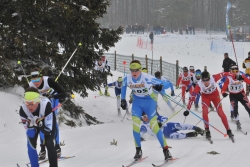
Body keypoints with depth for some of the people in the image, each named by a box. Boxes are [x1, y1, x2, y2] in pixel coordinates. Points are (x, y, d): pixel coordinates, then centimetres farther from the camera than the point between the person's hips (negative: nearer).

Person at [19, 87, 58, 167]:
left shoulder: (46, 105, -44)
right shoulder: (23, 110, -37)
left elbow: (48, 129, -36)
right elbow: (29, 134, -26)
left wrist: (39, 124, -54)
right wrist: (30, 126, -47)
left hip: (48, 120, -2)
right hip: (33, 122, 2)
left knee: (48, 143, -17)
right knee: (31, 145, -10)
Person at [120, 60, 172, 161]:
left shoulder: (147, 78, -28)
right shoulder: (127, 79, -15)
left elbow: (160, 83, -19)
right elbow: (123, 86, 9)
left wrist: (159, 86, -38)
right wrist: (123, 100, 8)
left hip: (149, 101, -3)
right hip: (137, 102, 3)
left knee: (154, 125, -12)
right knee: (135, 124, -13)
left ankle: (165, 149, -3)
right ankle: (138, 150, 1)